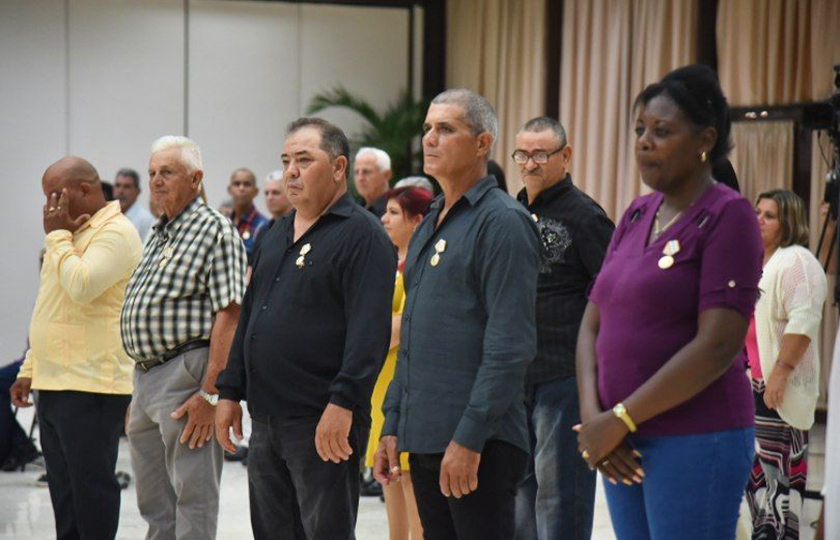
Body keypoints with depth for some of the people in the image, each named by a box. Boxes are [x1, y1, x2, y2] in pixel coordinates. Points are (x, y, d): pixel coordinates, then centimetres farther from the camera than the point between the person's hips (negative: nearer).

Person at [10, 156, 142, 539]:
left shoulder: (115, 232, -11)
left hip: (91, 388, -9)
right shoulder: (71, 233, 19)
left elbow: (82, 287, -26)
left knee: (91, 488, -4)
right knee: (63, 491, 12)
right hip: (55, 385, 9)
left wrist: (57, 235, -13)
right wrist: (30, 369, 20)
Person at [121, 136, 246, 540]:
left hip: (185, 374, -9)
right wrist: (140, 390, 18)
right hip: (145, 375, 9)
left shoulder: (215, 230, -9)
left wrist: (210, 393, -23)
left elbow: (228, 314, -17)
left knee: (193, 497, -5)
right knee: (153, 503, 15)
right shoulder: (159, 234, 19)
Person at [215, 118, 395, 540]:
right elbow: (249, 318, 23)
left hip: (324, 424, -8)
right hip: (266, 418, 8)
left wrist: (343, 402, -25)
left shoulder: (362, 234, -9)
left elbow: (369, 329, -19)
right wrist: (230, 391, 18)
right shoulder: (278, 234, 18)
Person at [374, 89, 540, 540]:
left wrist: (470, 437, -20)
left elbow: (510, 345, -17)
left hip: (479, 441, -8)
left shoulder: (502, 222, -10)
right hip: (425, 438, 9)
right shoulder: (429, 226, 18)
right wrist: (393, 426, 16)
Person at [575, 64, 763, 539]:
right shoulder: (636, 216, 13)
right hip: (626, 448, 7)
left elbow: (717, 346, -17)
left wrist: (620, 419, -15)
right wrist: (593, 416, -4)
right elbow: (593, 325, 12)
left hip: (696, 441, -7)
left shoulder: (728, 216, -9)